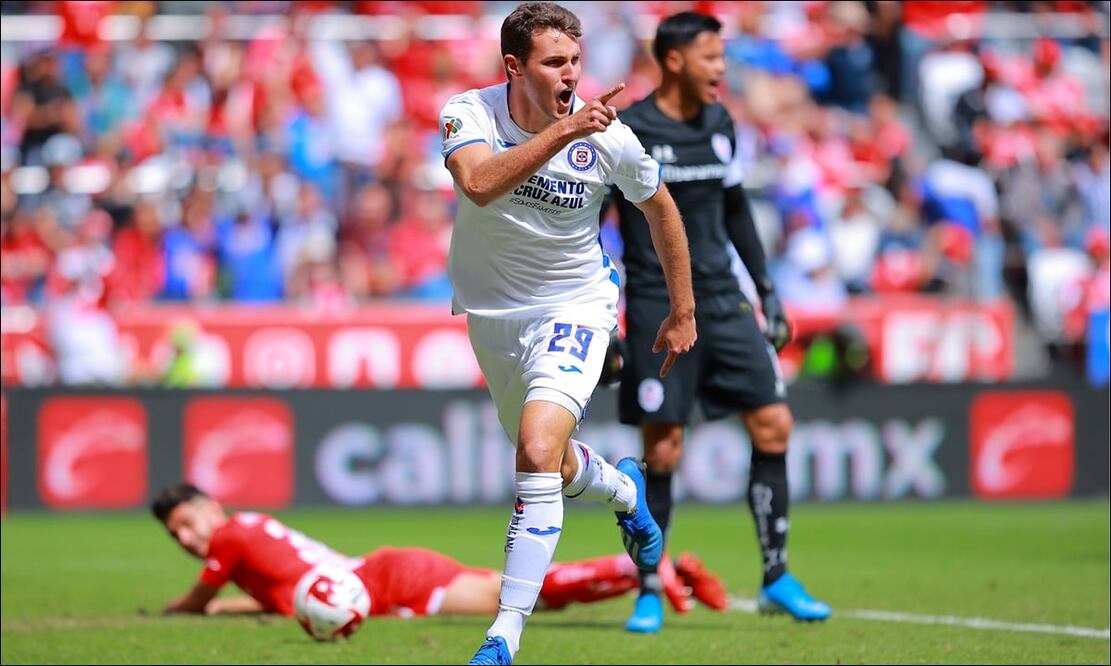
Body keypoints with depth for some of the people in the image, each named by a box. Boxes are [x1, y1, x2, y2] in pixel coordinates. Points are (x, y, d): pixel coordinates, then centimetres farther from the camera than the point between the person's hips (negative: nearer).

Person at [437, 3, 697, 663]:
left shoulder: (608, 137, -17)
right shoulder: (469, 113, -19)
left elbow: (660, 207, 3)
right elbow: (479, 184, -41)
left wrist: (683, 313, 8)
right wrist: (563, 131, -48)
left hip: (575, 305, -3)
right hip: (491, 312, 3)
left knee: (539, 449, -25)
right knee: (553, 465, 18)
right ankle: (627, 490, 56)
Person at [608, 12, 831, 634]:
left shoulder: (719, 123, 10)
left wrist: (766, 287, 19)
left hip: (722, 303, 6)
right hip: (658, 312, -6)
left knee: (774, 424, -2)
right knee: (663, 451, -5)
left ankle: (777, 578, 7)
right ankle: (649, 593, 9)